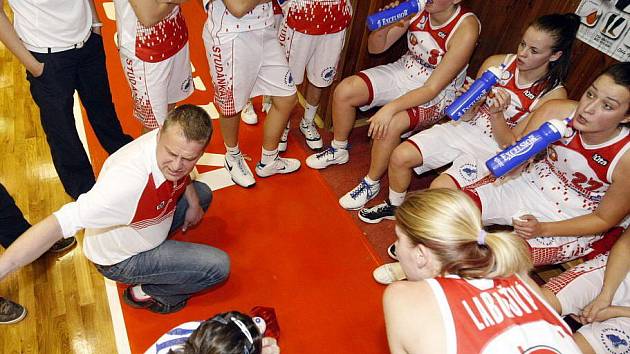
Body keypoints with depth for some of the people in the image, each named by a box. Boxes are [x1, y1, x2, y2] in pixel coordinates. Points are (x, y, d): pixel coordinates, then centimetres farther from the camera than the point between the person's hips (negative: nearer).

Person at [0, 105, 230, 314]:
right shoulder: (127, 181, -44)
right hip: (121, 259, -7)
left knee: (203, 194, 21)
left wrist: (193, 203, 0)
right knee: (219, 266, -16)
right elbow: (59, 224, -45)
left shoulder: (171, 141, -20)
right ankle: (146, 292, 5)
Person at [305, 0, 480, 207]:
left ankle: (371, 184, -6)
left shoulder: (466, 29, -26)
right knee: (344, 91, -12)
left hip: (436, 96, -5)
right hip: (403, 71, 5)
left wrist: (390, 108, -37)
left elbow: (432, 89, -27)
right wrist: (385, 26, -28)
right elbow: (375, 48, -6)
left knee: (390, 125, -32)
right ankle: (338, 151, 13)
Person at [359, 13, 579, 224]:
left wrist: (497, 114, -28)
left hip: (492, 150, -3)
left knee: (440, 188, -26)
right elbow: (466, 116, -2)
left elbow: (511, 145, -12)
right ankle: (394, 206, 17)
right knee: (400, 156, -11)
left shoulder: (553, 95, -13)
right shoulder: (497, 64, -7)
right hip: (465, 128, 4)